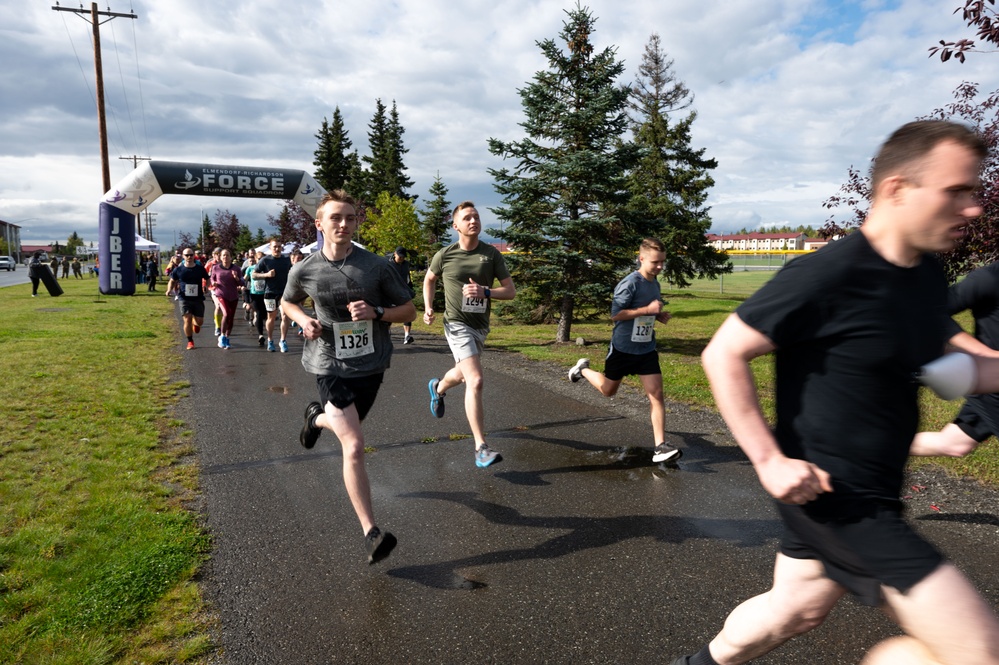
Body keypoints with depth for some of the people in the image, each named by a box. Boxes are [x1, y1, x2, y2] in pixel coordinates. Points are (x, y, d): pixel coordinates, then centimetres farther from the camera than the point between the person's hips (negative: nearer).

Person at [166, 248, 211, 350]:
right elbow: (172, 281, 13)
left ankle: (195, 324, 41)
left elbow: (207, 280, 8)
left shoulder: (200, 269, -1)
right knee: (187, 320, -8)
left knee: (199, 321, 1)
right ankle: (190, 341, 8)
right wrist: (169, 290, -5)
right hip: (185, 299, -1)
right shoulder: (179, 269, 0)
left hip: (198, 299, 1)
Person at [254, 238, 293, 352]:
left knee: (285, 316, -11)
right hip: (270, 293, -1)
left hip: (284, 292, 1)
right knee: (271, 317, 10)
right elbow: (254, 275, -1)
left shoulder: (287, 260, 4)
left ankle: (283, 341, 1)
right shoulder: (265, 260, -3)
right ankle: (270, 341, 26)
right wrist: (266, 274, -16)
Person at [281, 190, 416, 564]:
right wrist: (304, 320, -7)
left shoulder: (376, 266, -8)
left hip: (370, 366, 3)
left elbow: (409, 311, -1)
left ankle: (317, 417, 62)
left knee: (345, 426, 26)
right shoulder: (304, 271, -6)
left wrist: (375, 312, -20)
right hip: (330, 367, -2)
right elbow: (287, 303, 15)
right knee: (354, 447, -14)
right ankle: (371, 533, -6)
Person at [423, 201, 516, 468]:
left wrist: (485, 291, -22)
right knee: (475, 381, -20)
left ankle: (438, 388, 63)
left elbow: (511, 291, -5)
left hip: (481, 325, 4)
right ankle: (481, 448, -17)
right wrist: (428, 307, 1)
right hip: (457, 324, -4)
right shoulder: (444, 255, -6)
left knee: (463, 374, 26)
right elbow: (429, 280, 14)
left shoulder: (491, 254, -4)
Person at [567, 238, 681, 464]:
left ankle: (659, 446, -4)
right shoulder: (629, 284, -19)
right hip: (623, 348, -5)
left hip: (647, 349, 6)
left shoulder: (655, 284, 5)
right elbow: (615, 314, -23)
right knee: (608, 390, 15)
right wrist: (646, 310, -27)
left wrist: (659, 316, 0)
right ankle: (583, 369, 43)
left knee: (656, 394, -6)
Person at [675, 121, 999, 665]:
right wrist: (769, 460, -23)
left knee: (794, 611, 23)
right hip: (831, 494, -9)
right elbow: (723, 354, -19)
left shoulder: (927, 275, 5)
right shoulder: (829, 275, -22)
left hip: (870, 494, 9)